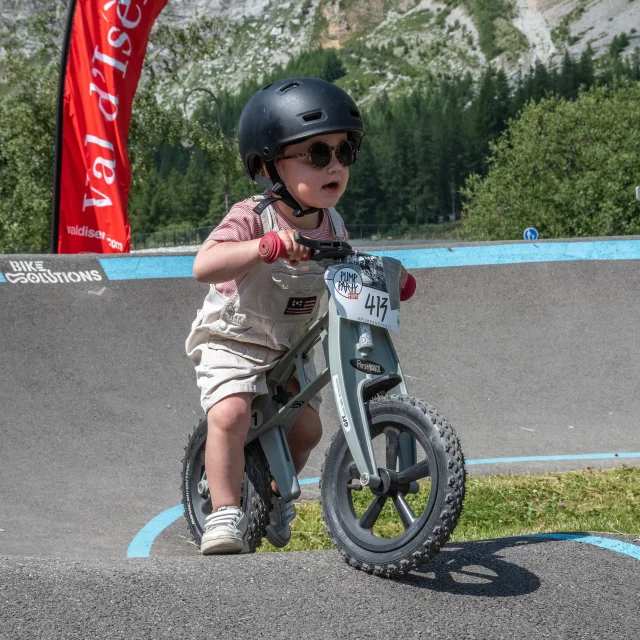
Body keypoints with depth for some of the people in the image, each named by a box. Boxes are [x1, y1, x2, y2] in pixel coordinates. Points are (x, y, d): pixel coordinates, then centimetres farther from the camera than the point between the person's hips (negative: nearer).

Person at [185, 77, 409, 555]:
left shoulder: (332, 226, -4)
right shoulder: (253, 219, -26)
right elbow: (203, 266, -41)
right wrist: (263, 247, -54)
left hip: (291, 346, 6)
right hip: (235, 340, -6)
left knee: (306, 427, 9)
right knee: (230, 414, -27)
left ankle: (277, 497, 37)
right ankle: (226, 513, -16)